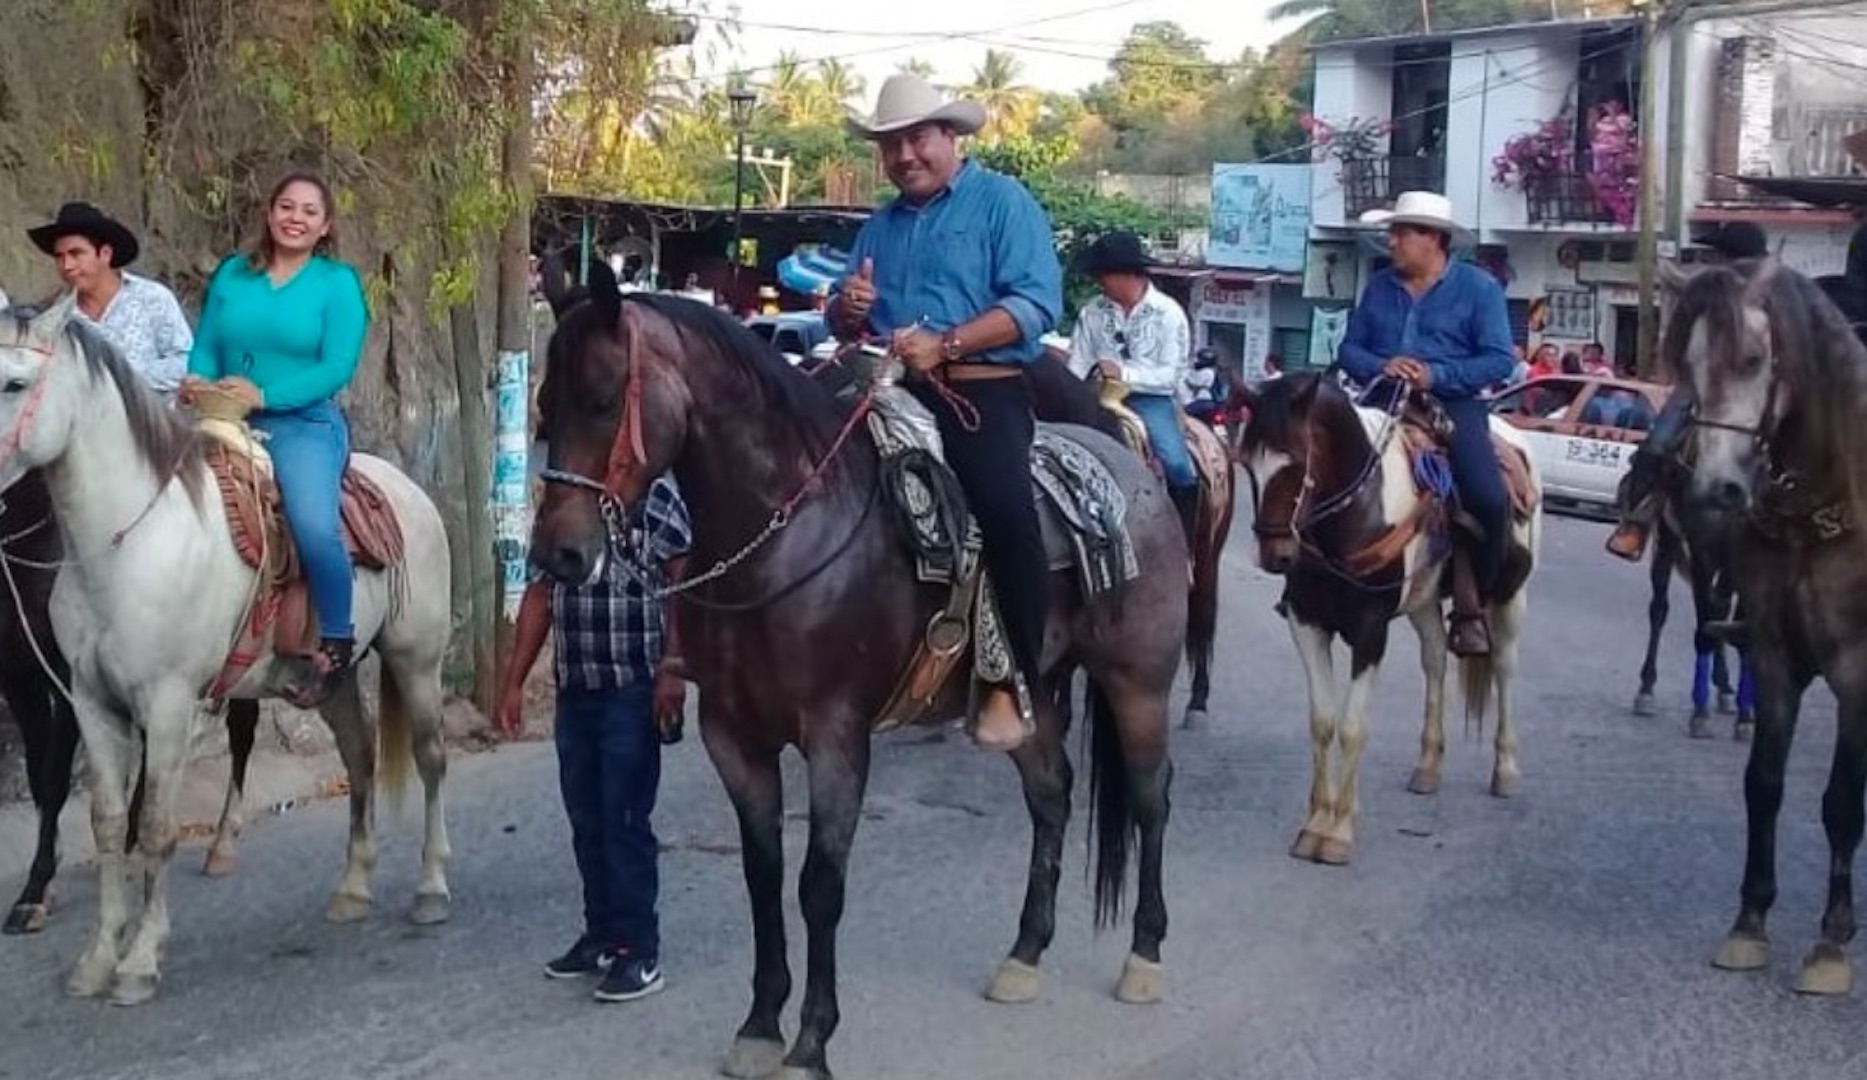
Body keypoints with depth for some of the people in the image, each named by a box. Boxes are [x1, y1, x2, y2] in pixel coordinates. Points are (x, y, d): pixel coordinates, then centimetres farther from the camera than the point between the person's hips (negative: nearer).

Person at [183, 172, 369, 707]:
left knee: (313, 523, -29)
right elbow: (205, 347, 11)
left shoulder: (339, 283, 1)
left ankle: (337, 642, -9)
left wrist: (264, 396, -20)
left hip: (305, 424, -5)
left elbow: (337, 366, -9)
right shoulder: (232, 274, 14)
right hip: (226, 421, 5)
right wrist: (197, 384, -13)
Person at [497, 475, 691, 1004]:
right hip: (574, 689, 6)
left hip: (633, 689, -6)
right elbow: (540, 593, 14)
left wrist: (672, 670, -19)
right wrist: (514, 682, 12)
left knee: (625, 820, -4)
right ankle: (602, 934, 25)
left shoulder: (656, 495, -8)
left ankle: (639, 950, 5)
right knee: (586, 820, 13)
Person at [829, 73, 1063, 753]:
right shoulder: (881, 225, 22)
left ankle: (1014, 684, -22)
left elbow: (1037, 302, -11)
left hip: (983, 392, -7)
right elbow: (845, 327, 25)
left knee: (1005, 506, -32)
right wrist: (849, 308, -1)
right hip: (895, 391, 7)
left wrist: (945, 344, -23)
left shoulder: (1002, 201, 2)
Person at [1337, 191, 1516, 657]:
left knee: (1489, 498, -24)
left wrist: (1437, 374, -17)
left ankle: (1471, 605, -5)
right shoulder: (1378, 286, 13)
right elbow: (1349, 348, 12)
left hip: (1453, 402, -4)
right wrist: (1381, 366, -10)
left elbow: (1500, 359, -5)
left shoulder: (1478, 287, 2)